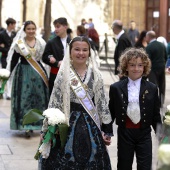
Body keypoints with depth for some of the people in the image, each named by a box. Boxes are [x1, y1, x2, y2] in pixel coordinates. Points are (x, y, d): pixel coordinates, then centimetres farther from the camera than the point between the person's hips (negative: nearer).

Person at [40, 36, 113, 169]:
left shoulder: (95, 75, 4)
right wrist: (47, 131, -4)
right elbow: (54, 104, -2)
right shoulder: (63, 74, -3)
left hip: (91, 127, 2)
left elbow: (102, 103, 5)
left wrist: (107, 131, 4)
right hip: (68, 125, -2)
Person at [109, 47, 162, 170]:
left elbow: (156, 115, 4)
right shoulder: (116, 88, 0)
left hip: (144, 134, 0)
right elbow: (111, 113, 5)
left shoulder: (152, 89, 1)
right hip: (124, 134, 0)